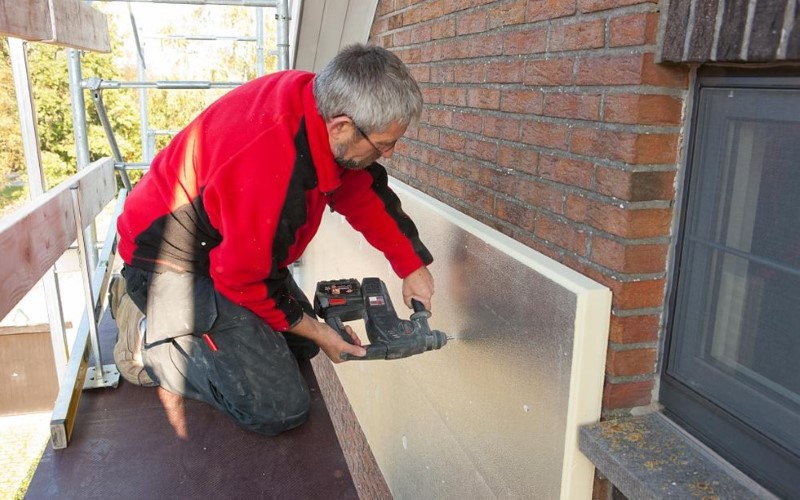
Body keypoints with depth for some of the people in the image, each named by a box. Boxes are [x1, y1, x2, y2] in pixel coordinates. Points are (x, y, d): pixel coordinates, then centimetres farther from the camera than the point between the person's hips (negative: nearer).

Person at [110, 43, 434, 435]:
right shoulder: (268, 168, -38)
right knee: (280, 408, -13)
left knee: (302, 343, 18)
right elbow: (246, 278, -23)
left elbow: (365, 191, 4)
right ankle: (145, 332, 2)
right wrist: (316, 331, -8)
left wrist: (412, 266, 4)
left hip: (231, 246, 9)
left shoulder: (318, 100, -11)